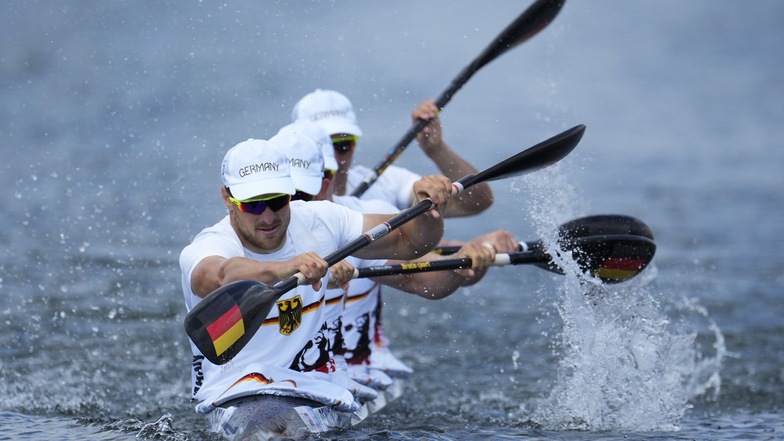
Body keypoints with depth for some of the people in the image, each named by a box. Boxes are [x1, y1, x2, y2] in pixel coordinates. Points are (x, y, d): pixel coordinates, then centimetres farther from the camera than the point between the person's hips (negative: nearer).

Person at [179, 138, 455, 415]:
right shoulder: (206, 248, -14)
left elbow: (408, 241, 9)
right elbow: (222, 277, -40)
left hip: (320, 394, 5)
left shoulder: (318, 222, 3)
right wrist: (282, 269, -61)